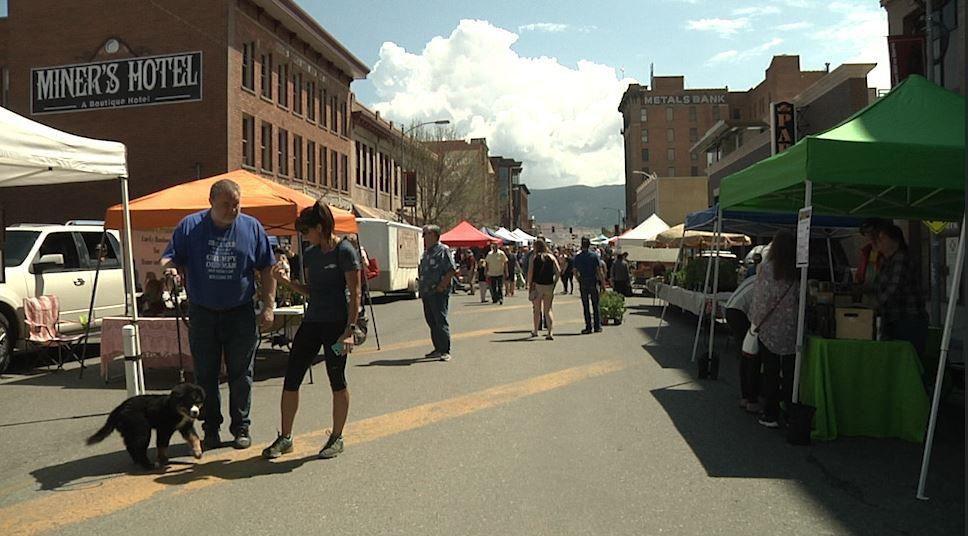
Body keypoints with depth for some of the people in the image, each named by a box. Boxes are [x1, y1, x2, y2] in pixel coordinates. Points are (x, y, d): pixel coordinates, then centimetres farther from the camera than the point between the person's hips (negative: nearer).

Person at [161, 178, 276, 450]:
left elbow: (267, 269, 6)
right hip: (202, 313, 0)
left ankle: (241, 428, 18)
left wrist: (268, 306, -1)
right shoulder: (190, 226, 0)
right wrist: (169, 268, -24)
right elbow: (169, 258, 1)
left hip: (240, 314, 0)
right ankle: (211, 429, 20)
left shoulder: (252, 227, 1)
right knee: (205, 376, 8)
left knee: (241, 375, 6)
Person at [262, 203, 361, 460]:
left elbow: (354, 294, -12)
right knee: (291, 378, 5)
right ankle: (285, 438, 17)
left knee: (337, 380, 4)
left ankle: (336, 438, 20)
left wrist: (350, 329, -17)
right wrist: (286, 280, 4)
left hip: (337, 324, -7)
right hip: (312, 322, 7)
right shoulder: (310, 254, 11)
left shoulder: (345, 251, -10)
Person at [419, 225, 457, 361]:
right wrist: (422, 286, 14)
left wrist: (441, 285, -17)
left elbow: (452, 270, -14)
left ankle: (445, 351, -6)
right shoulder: (426, 252, 18)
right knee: (431, 321, 12)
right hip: (426, 292, 9)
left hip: (439, 293, -9)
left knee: (441, 321, -9)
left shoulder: (443, 250, -7)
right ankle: (438, 349, 21)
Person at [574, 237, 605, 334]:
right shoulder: (594, 255, -5)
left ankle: (588, 327, 5)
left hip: (583, 283, 1)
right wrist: (603, 283, -2)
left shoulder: (577, 257, -1)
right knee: (596, 305, 7)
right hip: (594, 282, 0)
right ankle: (597, 327, 9)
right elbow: (599, 271, -7)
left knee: (586, 306, 5)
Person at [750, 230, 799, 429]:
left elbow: (760, 297, -1)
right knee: (790, 373, 10)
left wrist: (755, 320, 12)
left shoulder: (766, 268, -9)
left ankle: (771, 414, 12)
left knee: (770, 372, 8)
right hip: (791, 330, 1)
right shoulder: (798, 272, -6)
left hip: (769, 328, -1)